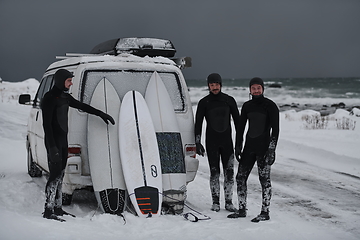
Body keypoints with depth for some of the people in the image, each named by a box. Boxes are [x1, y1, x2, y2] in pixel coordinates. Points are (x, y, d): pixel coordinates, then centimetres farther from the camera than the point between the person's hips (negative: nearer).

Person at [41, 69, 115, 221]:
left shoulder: (65, 96, 12)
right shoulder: (50, 98, -14)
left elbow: (81, 106, 24)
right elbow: (46, 124, -19)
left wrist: (101, 114, 22)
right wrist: (52, 147, -23)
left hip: (63, 140, 9)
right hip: (54, 141, -9)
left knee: (60, 175, 11)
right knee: (55, 174, -11)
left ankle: (58, 208, 17)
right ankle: (48, 210, -7)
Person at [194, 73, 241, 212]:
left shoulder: (229, 100, 4)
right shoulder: (204, 102, 1)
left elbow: (237, 120, 9)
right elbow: (198, 123, 3)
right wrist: (197, 143, -4)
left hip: (227, 141, 1)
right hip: (211, 142, -1)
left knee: (229, 172, -1)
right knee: (214, 172, -1)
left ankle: (228, 202, 6)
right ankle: (215, 202, 8)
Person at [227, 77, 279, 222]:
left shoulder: (270, 106, -5)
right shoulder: (247, 106, 11)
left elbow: (275, 129, -7)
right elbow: (241, 127, 16)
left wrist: (272, 150, -14)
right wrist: (238, 147, 12)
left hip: (264, 147, -6)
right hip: (249, 146, 6)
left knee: (264, 179, -4)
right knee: (240, 177, 6)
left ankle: (265, 212, 3)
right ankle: (242, 210, 16)